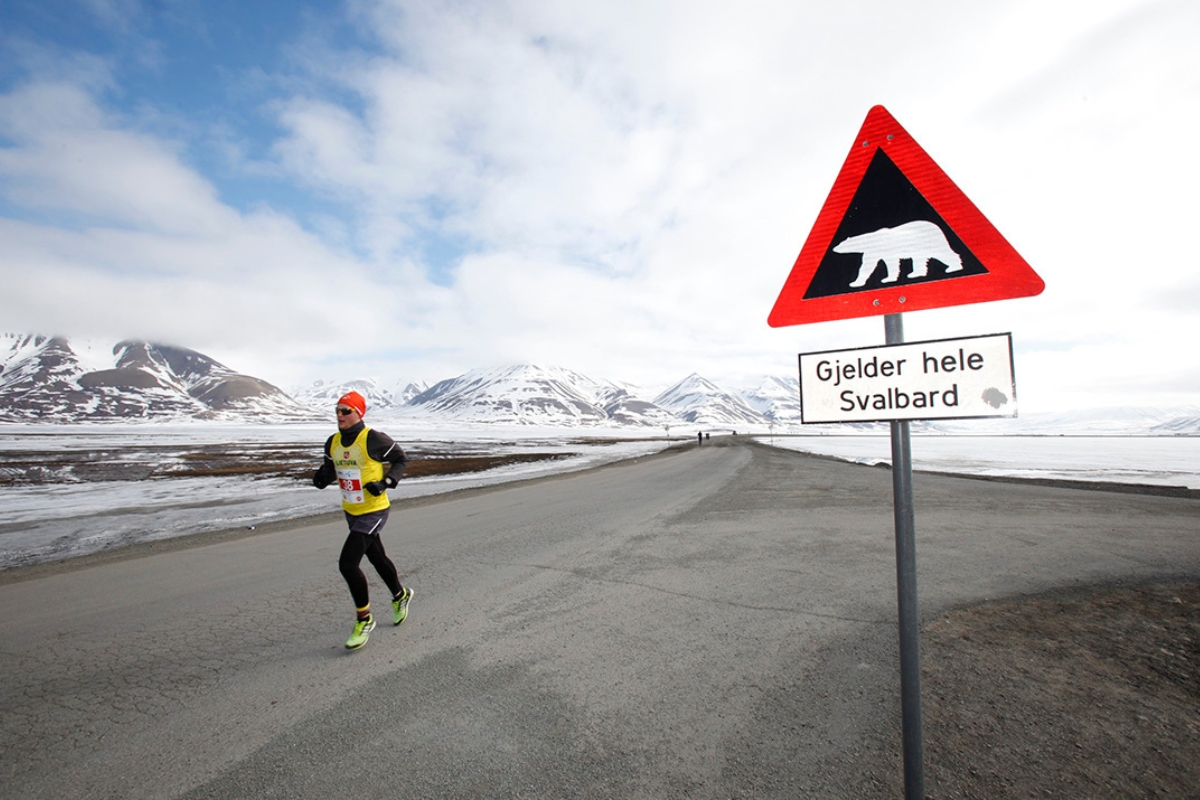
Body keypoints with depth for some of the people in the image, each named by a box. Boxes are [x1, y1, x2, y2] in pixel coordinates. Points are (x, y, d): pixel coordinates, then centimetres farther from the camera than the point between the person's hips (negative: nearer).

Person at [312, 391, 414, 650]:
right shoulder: (333, 442, 1)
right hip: (351, 512, 7)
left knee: (347, 564, -12)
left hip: (374, 511, -7)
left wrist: (386, 483, -21)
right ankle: (400, 595, 45)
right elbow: (330, 468, 14)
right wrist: (322, 476, -9)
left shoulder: (374, 439, -19)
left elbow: (401, 459, -8)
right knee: (377, 558, 21)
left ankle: (364, 619, 9)